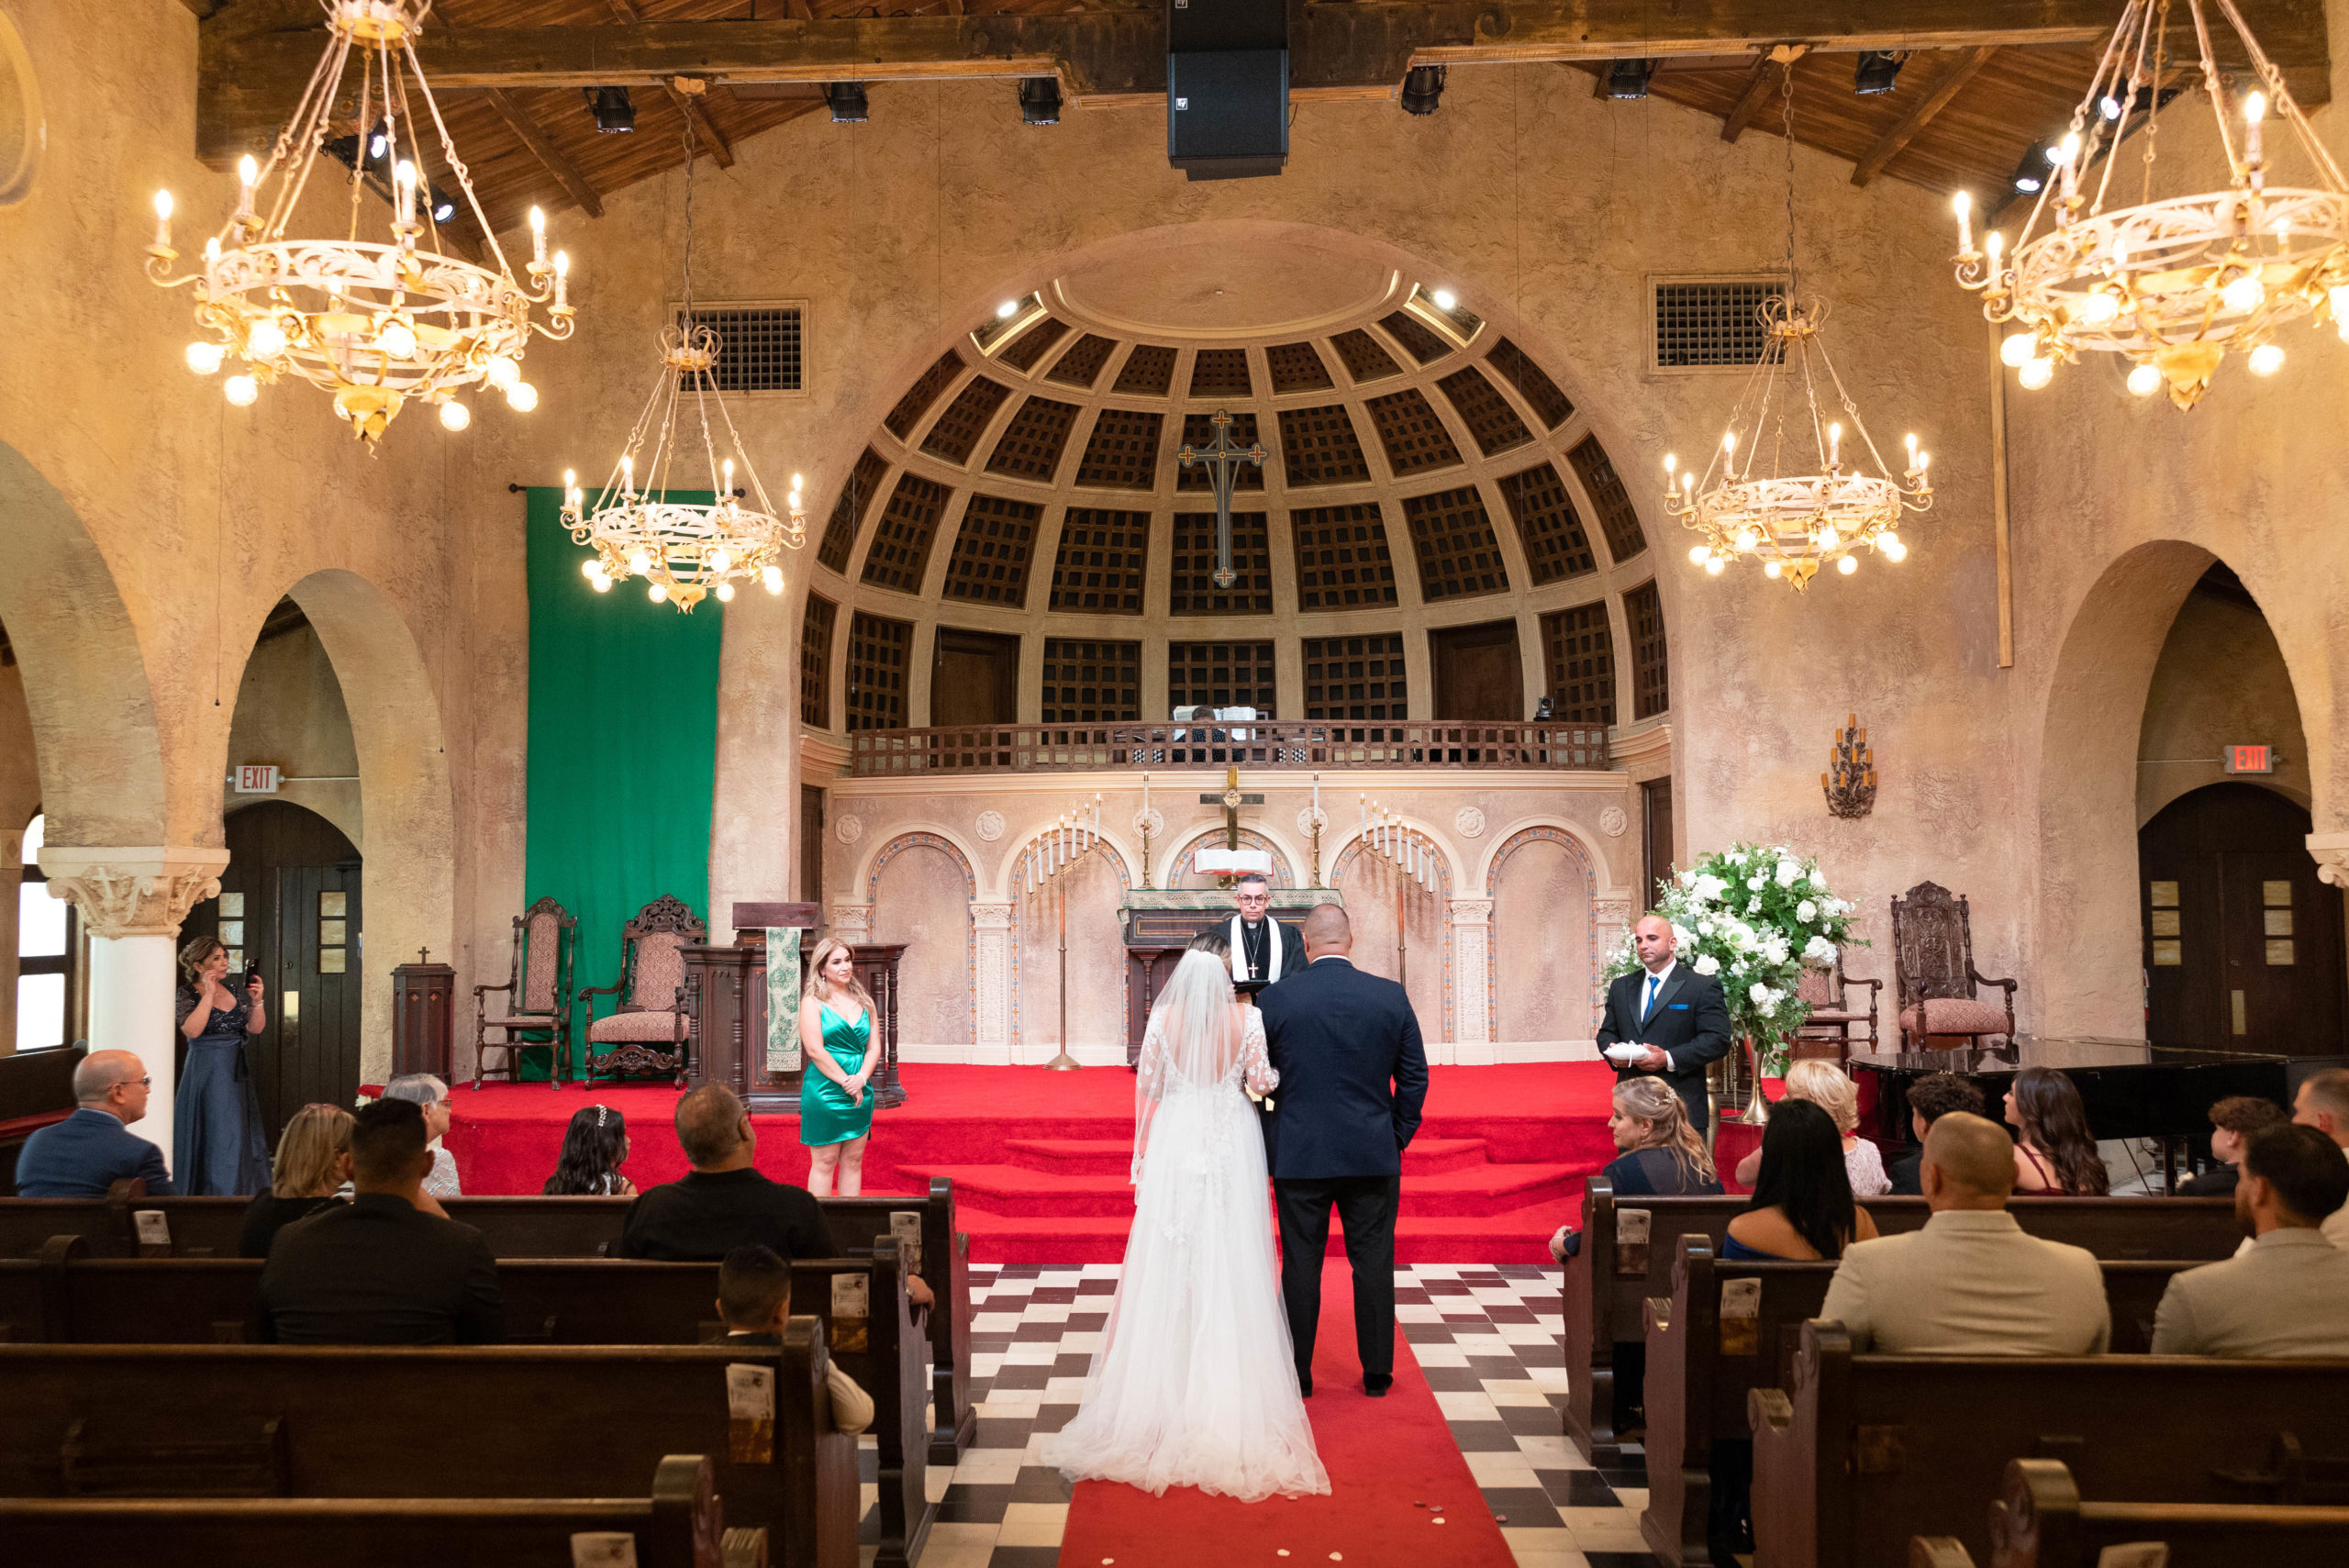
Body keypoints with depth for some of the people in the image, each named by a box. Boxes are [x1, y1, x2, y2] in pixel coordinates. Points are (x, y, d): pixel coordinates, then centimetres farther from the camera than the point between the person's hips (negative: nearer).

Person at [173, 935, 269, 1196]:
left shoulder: (233, 991, 10)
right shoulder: (188, 994, -5)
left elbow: (255, 1028, 6)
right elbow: (192, 1030, -21)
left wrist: (256, 1001, -9)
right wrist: (209, 994, -20)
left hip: (236, 1074, 6)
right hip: (205, 1074, -6)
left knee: (241, 1136, 6)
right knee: (212, 1140, -6)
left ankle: (240, 1193, 13)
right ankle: (210, 1196, 0)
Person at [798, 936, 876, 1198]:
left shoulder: (864, 1002, 13)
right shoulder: (813, 1001, -3)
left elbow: (873, 1048, 9)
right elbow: (815, 1050, -11)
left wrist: (861, 1078, -9)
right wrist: (847, 1082, -14)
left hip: (860, 1092, 5)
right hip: (824, 1090, -5)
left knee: (853, 1161, 7)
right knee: (824, 1162, -2)